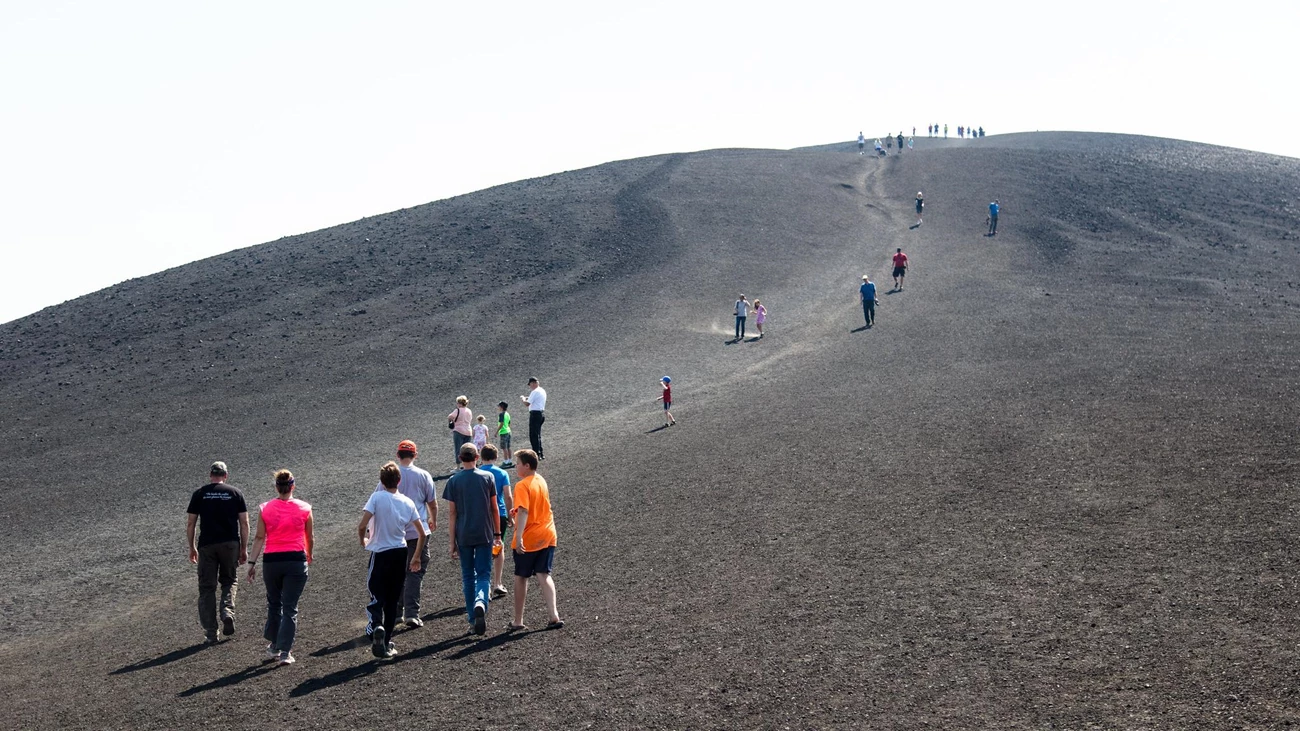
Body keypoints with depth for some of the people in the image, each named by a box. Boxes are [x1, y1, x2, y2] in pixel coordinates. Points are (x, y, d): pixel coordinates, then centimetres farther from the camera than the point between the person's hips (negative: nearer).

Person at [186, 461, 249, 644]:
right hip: (230, 543, 0)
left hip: (206, 545, 0)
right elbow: (244, 523, 3)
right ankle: (228, 612, -7)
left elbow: (190, 523, 4)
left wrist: (192, 548, 13)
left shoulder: (199, 494, 5)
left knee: (207, 587, 6)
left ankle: (210, 633, 4)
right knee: (229, 580, 19)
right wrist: (244, 549, 9)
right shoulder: (235, 493, 5)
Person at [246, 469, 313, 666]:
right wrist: (309, 556, 27)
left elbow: (260, 538, -2)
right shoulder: (304, 509, 1)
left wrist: (252, 562, 3)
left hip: (272, 561, 1)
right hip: (296, 560, -1)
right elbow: (309, 538, 10)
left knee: (274, 604, 18)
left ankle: (273, 647, 24)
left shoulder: (265, 509, 0)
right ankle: (285, 652, -2)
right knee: (290, 608, 2)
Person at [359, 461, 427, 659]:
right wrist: (416, 558, 16)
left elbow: (362, 526, -19)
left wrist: (362, 541, 2)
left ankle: (378, 627, -26)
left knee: (376, 594, 3)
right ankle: (386, 643, 16)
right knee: (393, 600, 13)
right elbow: (422, 534, 5)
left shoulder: (377, 497, -10)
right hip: (400, 553, 4)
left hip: (380, 553, -4)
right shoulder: (407, 502, 3)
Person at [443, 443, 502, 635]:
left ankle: (474, 619, 13)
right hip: (485, 534, 0)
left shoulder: (454, 481, -3)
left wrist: (452, 542, 2)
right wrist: (497, 534, 14)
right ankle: (480, 603, -28)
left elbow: (453, 513, -3)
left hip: (463, 536, 0)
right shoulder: (488, 477, 0)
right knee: (484, 574, 1)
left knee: (468, 576, 11)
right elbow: (494, 509, 4)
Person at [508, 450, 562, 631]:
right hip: (548, 536, 6)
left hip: (528, 540, -6)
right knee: (544, 576, 6)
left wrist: (519, 537, -33)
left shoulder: (522, 486, -16)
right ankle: (554, 617, -7)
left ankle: (518, 621, 14)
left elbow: (523, 511, -27)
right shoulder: (541, 481, 10)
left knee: (521, 578, 7)